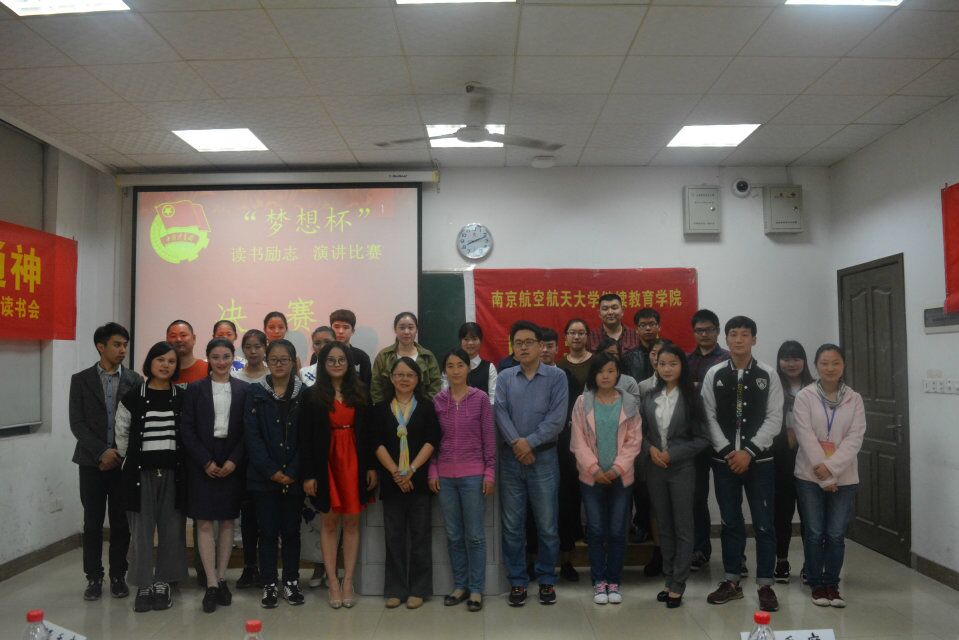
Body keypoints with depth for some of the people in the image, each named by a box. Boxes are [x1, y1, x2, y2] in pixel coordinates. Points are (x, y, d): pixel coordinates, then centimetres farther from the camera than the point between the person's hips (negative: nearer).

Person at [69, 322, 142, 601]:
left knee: (121, 522, 6)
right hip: (92, 461, 0)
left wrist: (119, 454, -7)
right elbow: (77, 423, -4)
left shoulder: (135, 380, 2)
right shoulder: (81, 380, 2)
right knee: (93, 522, 5)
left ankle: (118, 576, 17)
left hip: (125, 462, 0)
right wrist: (102, 452, -13)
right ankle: (94, 577, 16)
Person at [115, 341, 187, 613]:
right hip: (141, 472, -1)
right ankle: (144, 584, 15)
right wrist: (131, 461, 8)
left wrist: (183, 464, 3)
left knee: (171, 528, 6)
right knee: (141, 529, 4)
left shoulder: (181, 398, 3)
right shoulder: (133, 397, 0)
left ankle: (163, 582, 19)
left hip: (172, 472, 1)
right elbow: (121, 433, 7)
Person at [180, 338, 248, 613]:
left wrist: (233, 460, -9)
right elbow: (187, 429, -2)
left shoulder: (244, 390, 4)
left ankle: (221, 579, 16)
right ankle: (212, 584, 1)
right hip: (202, 464, -1)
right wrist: (206, 462, -10)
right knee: (204, 522, -2)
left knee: (227, 521, 6)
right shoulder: (194, 389, 3)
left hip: (232, 463, 1)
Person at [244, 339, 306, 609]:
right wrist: (271, 471, -11)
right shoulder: (256, 392, 2)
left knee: (291, 530, 9)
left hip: (294, 477, 0)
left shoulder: (304, 393, 2)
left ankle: (292, 582, 21)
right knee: (268, 531, 5)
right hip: (263, 476, 0)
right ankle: (269, 585, 15)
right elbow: (252, 435, -4)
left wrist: (292, 472, -9)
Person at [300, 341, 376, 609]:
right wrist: (308, 474, -8)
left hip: (354, 463, 2)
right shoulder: (313, 396, -2)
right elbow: (305, 437, -4)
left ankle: (348, 581, 13)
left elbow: (367, 432, 5)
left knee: (352, 522, 5)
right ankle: (333, 582, 12)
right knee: (329, 522, 5)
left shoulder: (360, 393, 5)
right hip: (326, 463, -2)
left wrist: (371, 466, 0)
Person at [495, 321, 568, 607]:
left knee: (547, 525, 5)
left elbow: (557, 418, -10)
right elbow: (500, 414, -4)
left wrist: (530, 442, -16)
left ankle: (547, 580, 21)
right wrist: (517, 443, -17)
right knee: (512, 525, 7)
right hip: (510, 459, 2)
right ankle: (517, 581, 19)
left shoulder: (556, 376, -1)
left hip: (544, 458, -2)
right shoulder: (504, 377, 6)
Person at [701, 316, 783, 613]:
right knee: (730, 522, 10)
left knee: (764, 524, 2)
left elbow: (774, 419, -4)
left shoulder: (768, 375, 0)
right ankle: (732, 581, 21)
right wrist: (728, 451, -10)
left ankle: (765, 585, 13)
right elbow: (709, 418, 1)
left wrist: (749, 452, -12)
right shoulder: (714, 375, 2)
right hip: (724, 460, 1)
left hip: (760, 461, -1)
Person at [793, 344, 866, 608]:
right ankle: (817, 584, 18)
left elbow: (855, 438, -5)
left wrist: (831, 467, -17)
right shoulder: (805, 396, -4)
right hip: (810, 477, -1)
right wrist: (824, 476, -13)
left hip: (845, 478, 1)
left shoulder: (854, 399, 3)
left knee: (836, 535, 4)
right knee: (814, 534, 4)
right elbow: (806, 437, -9)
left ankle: (832, 584, 19)